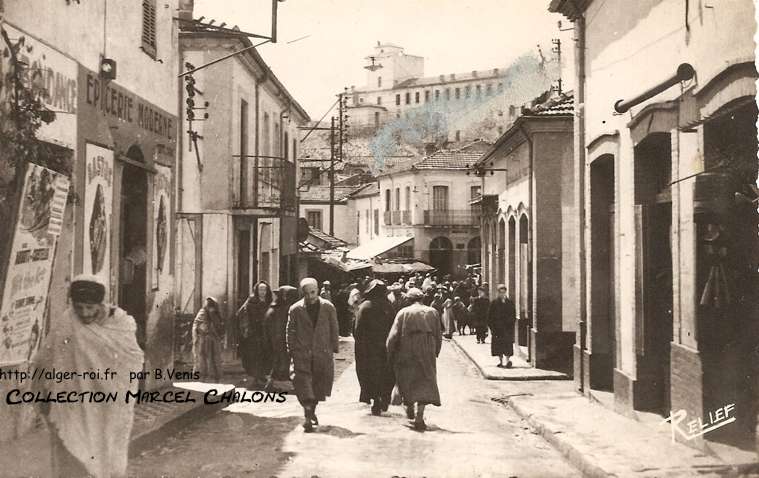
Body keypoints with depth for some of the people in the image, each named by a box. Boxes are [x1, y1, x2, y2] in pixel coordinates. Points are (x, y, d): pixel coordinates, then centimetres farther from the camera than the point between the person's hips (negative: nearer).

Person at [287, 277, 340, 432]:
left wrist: (334, 349, 6)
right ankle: (308, 417, -11)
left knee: (320, 387, 9)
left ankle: (312, 411, 30)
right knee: (303, 385, -11)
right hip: (302, 354, -1)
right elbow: (291, 331, 5)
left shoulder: (328, 308, 2)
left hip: (323, 354, 1)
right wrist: (291, 351, 1)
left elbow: (334, 330, 8)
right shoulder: (295, 309, 0)